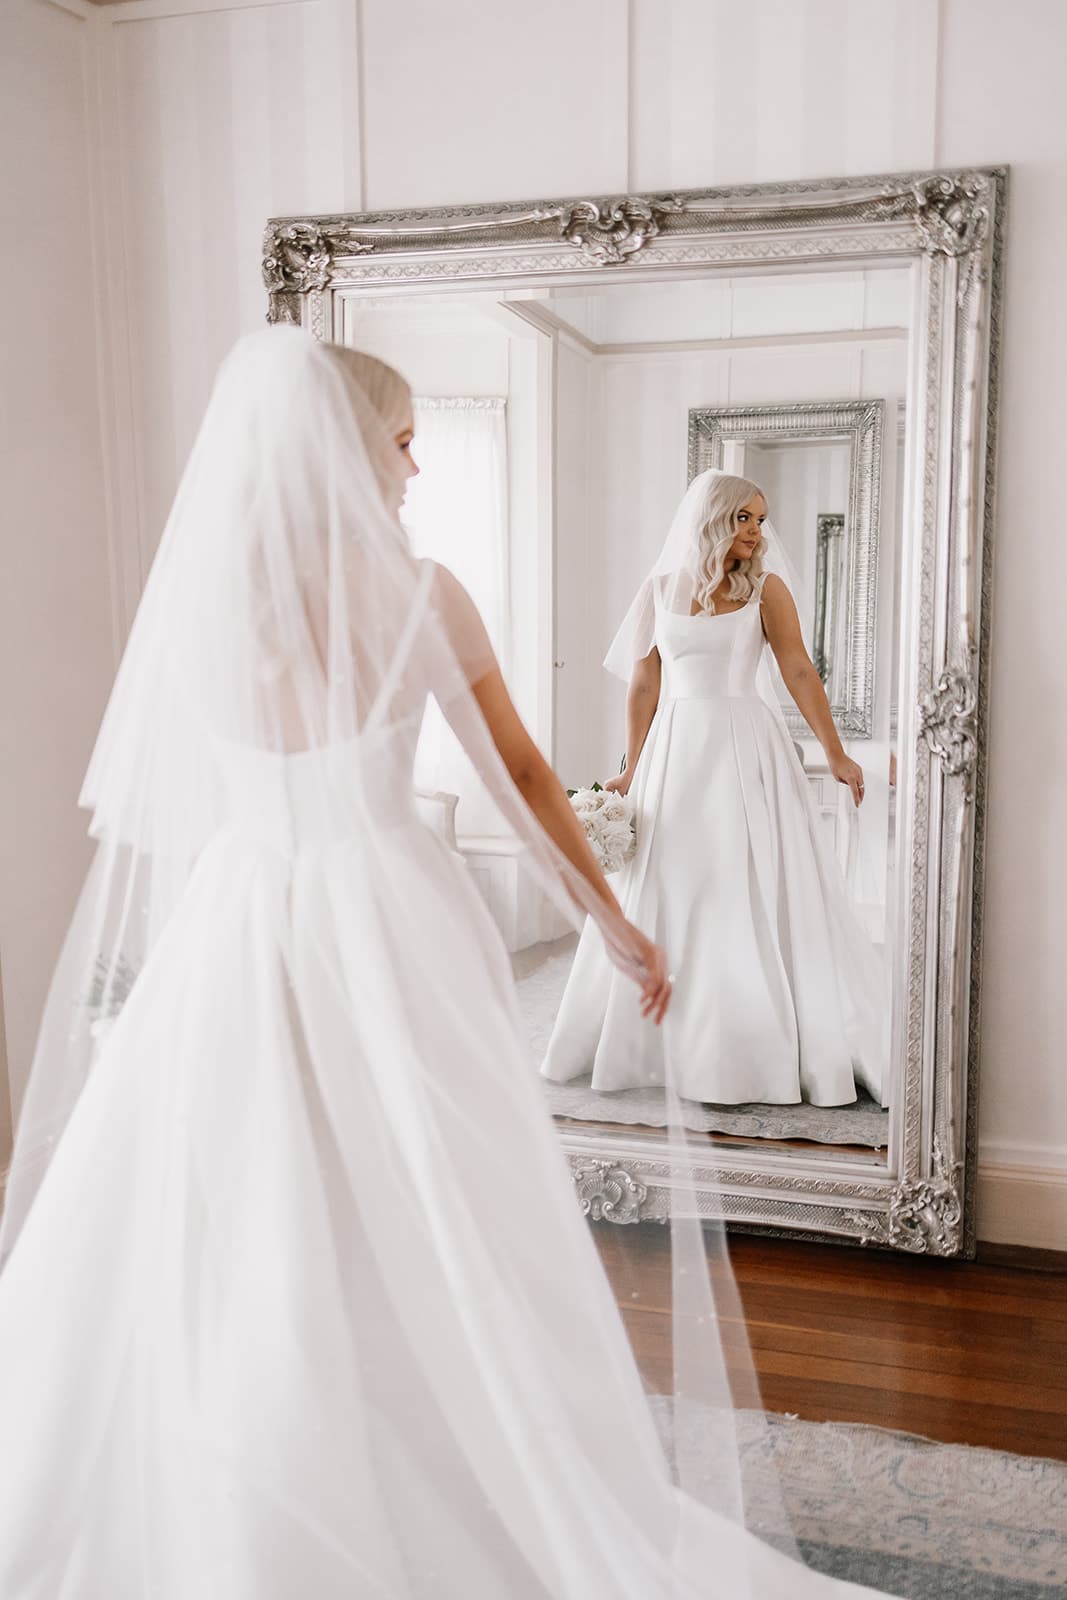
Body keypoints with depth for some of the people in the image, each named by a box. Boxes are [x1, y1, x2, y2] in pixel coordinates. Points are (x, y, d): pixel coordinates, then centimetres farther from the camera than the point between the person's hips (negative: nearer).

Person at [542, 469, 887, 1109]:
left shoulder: (765, 587, 1)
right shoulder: (660, 589, 6)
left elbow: (800, 671, -5)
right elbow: (644, 684, 8)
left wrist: (836, 754, -12)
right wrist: (633, 767, 6)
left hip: (748, 750, -2)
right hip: (676, 752, 2)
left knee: (758, 895, -2)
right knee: (667, 897, 8)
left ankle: (760, 1049, 9)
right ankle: (656, 1044, 21)